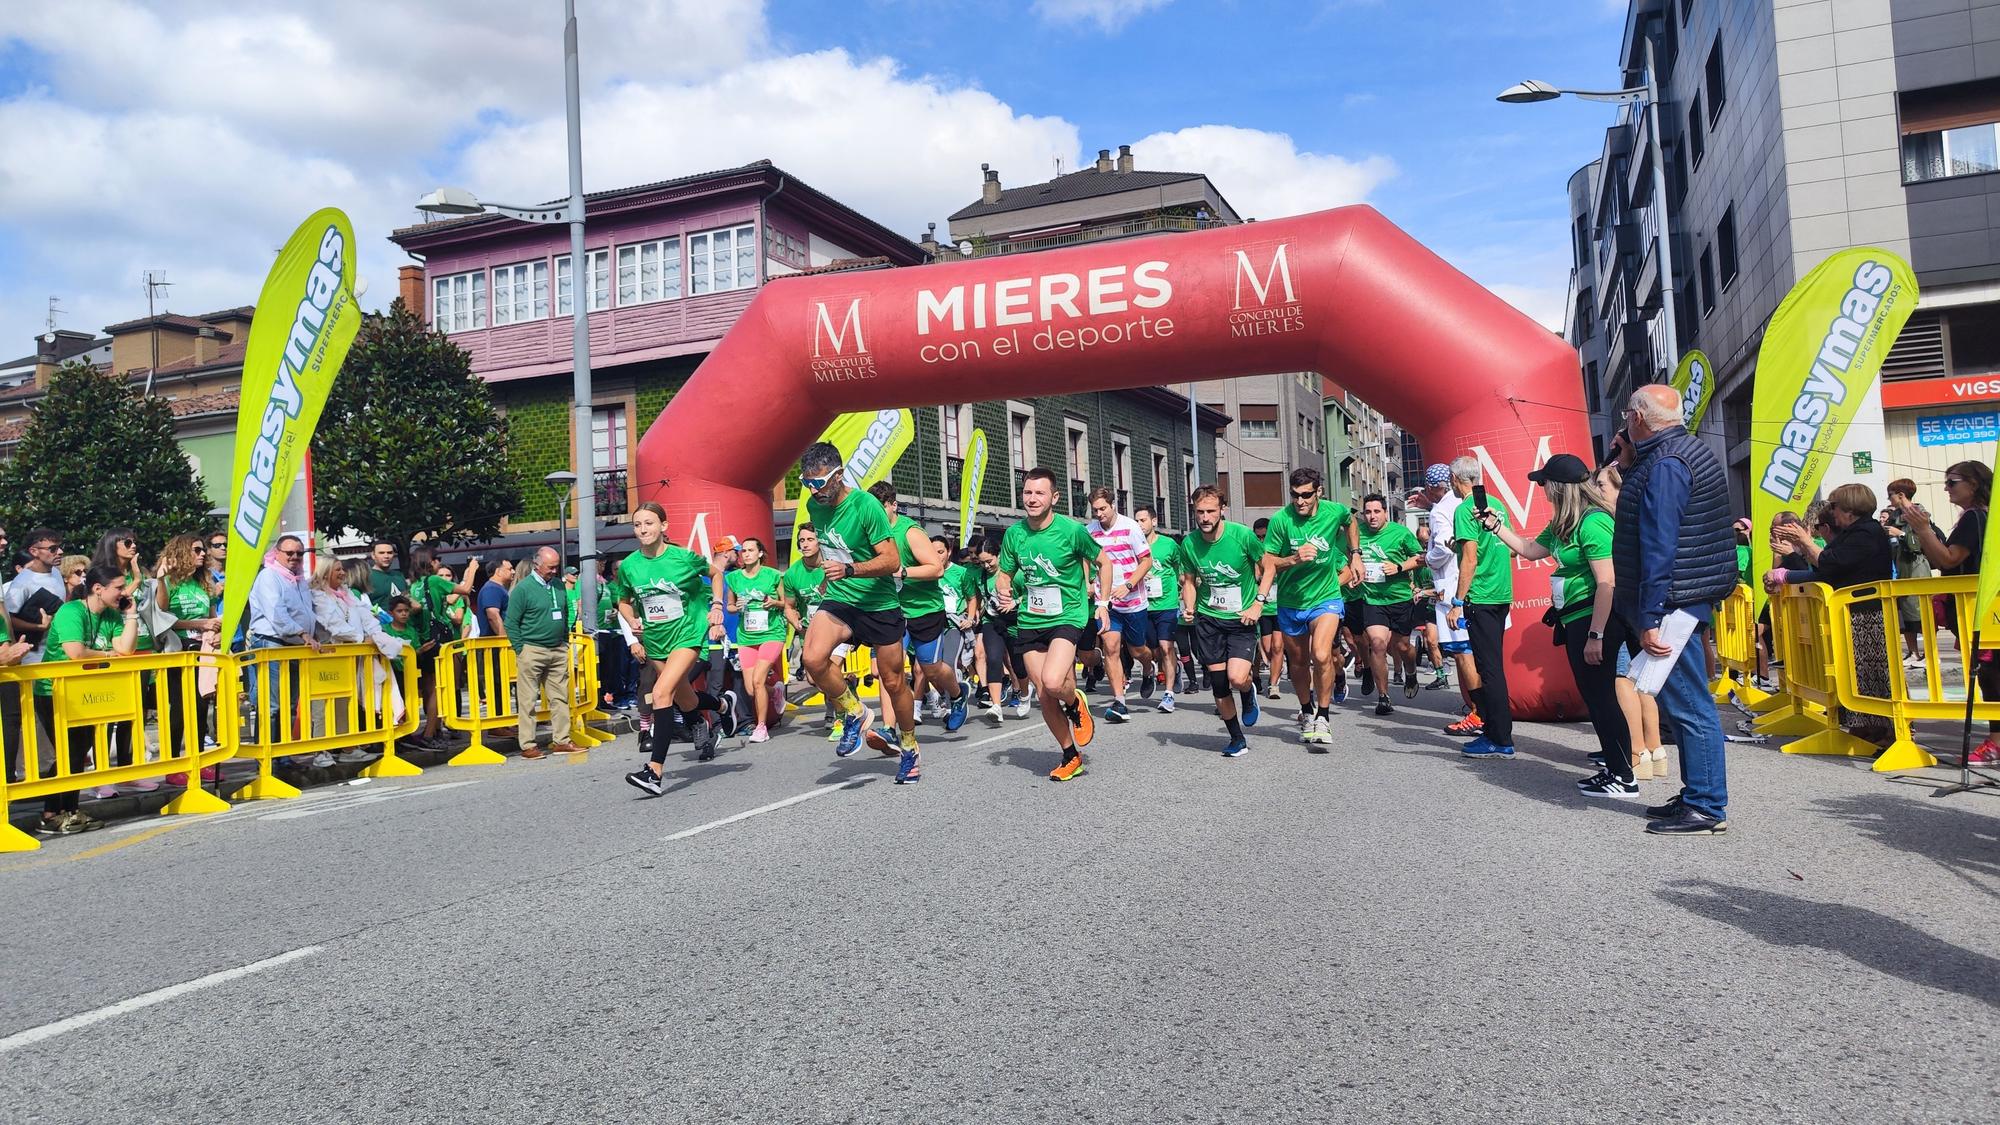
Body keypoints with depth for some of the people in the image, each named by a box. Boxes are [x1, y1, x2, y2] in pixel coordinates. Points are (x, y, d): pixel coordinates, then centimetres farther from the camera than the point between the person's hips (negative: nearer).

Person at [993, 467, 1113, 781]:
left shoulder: (1072, 529, -10)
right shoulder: (1014, 533, 1)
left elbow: (1103, 561, 4)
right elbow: (1004, 574, 14)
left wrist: (1103, 602, -1)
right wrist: (1003, 594, -8)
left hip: (1067, 617, -4)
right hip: (1030, 622, 4)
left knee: (1053, 682, -27)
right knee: (1045, 696, 4)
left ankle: (1076, 704, 10)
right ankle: (1071, 757, 24)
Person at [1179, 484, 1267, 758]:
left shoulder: (1242, 535, -13)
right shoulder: (1189, 543, -4)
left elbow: (1268, 567, 0)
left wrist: (1258, 603, -9)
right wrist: (1189, 608, -5)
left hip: (1242, 620, -3)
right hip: (1208, 620, 3)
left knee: (1237, 678, -19)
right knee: (1218, 683, 3)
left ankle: (1249, 692, 20)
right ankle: (1237, 739, 23)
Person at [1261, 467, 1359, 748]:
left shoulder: (1335, 511, -10)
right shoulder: (1281, 519, -15)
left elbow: (1350, 521, 17)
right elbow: (1268, 564, -11)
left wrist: (1355, 555, 15)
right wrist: (1295, 559, -28)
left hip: (1326, 597, -1)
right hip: (1290, 602, 1)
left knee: (1321, 655, -23)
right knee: (1298, 662, 15)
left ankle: (1323, 717, -7)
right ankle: (1306, 712, 39)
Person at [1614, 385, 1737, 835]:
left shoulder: (1663, 466, -17)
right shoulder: (1690, 448, 16)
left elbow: (1659, 548, -22)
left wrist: (1650, 618, -22)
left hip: (1673, 600, -11)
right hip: (1689, 594, 11)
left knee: (1687, 705, -5)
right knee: (1684, 702, 16)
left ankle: (1707, 807, 1)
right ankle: (1696, 796, 24)